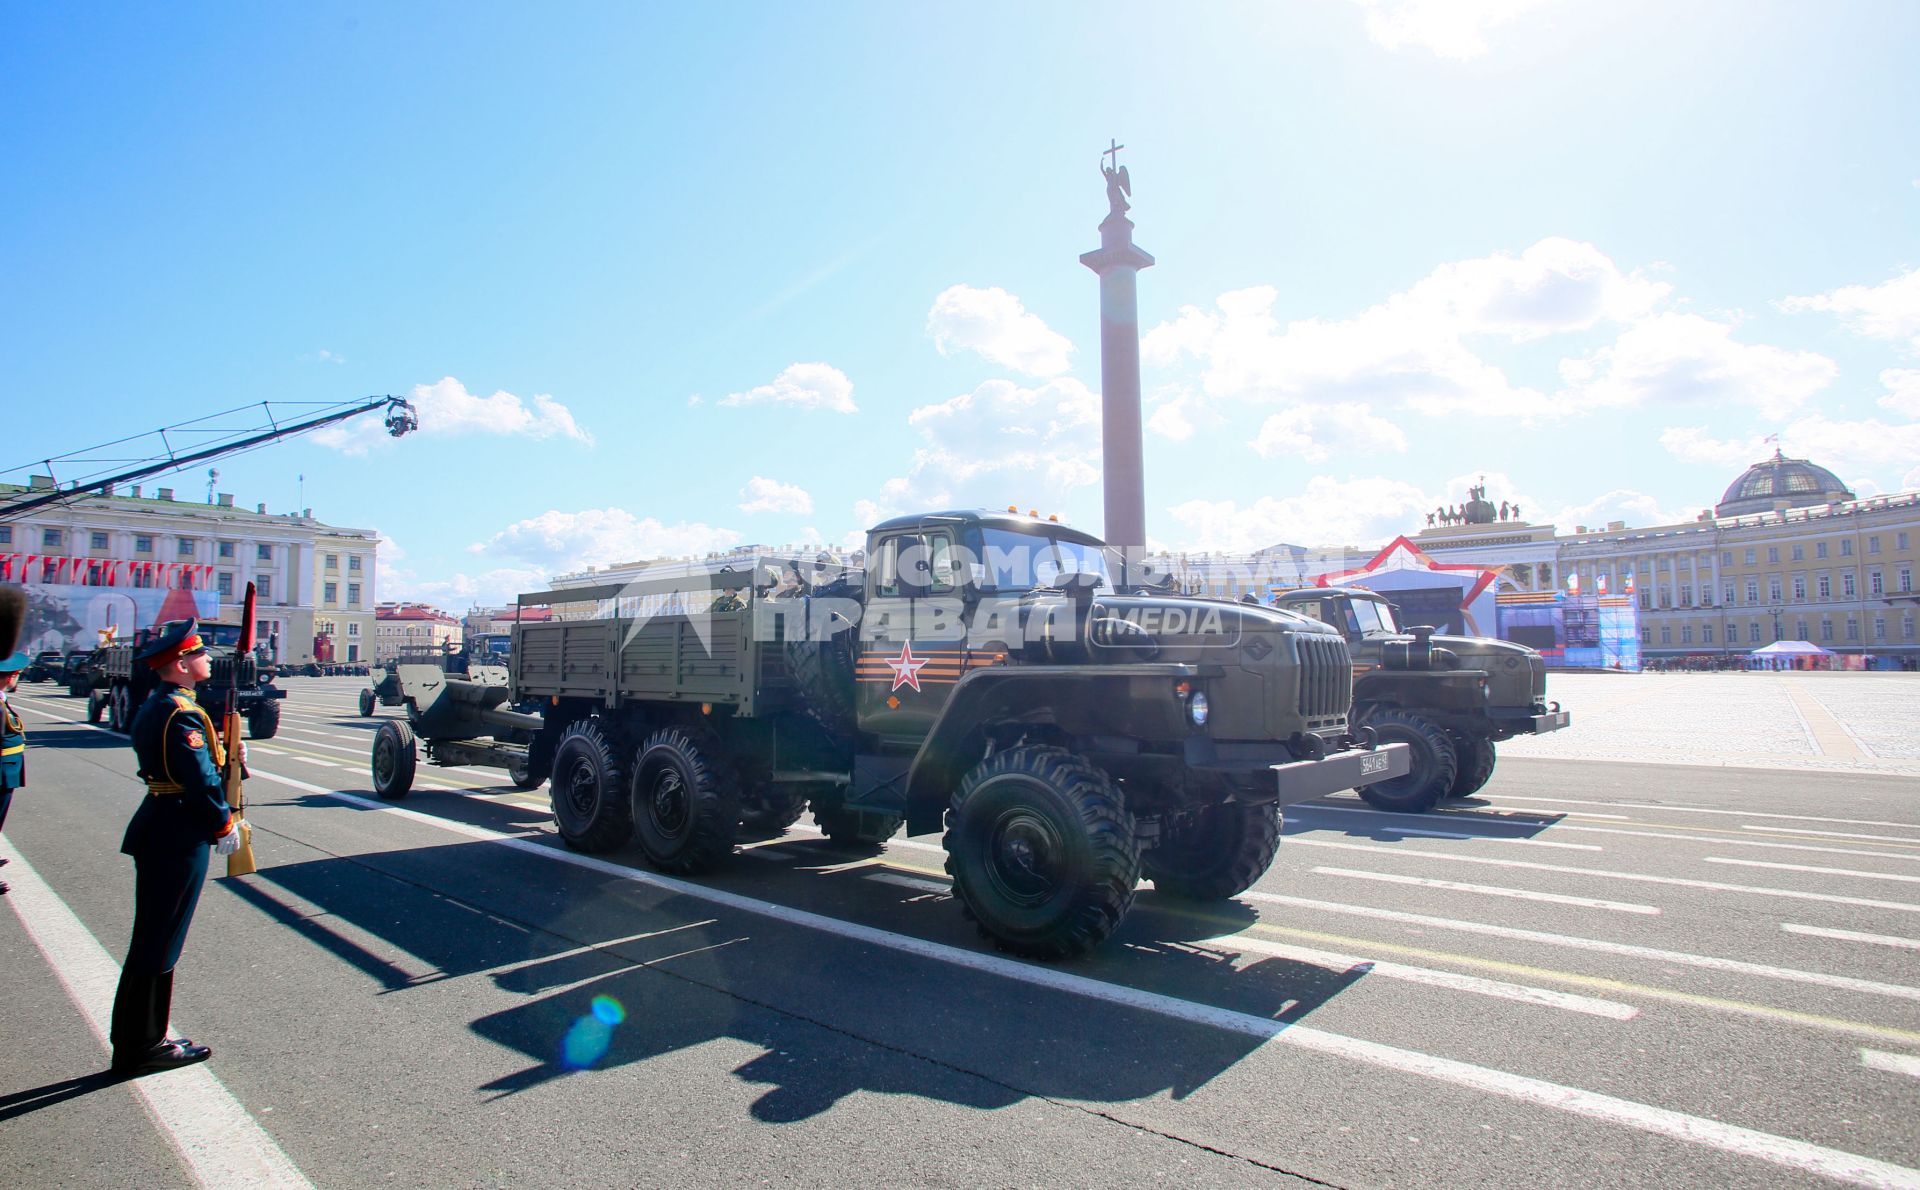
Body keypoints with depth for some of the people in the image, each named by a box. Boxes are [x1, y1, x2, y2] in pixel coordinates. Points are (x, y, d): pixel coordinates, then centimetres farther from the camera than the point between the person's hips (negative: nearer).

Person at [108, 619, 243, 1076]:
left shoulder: (156, 705, 11)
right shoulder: (181, 713, -20)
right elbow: (200, 780, -21)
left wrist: (226, 756, 1)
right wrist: (224, 826, -10)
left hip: (159, 831, 10)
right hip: (178, 838, -10)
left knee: (152, 940, 18)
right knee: (158, 943, 1)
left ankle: (136, 1039, 29)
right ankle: (142, 1047, 14)